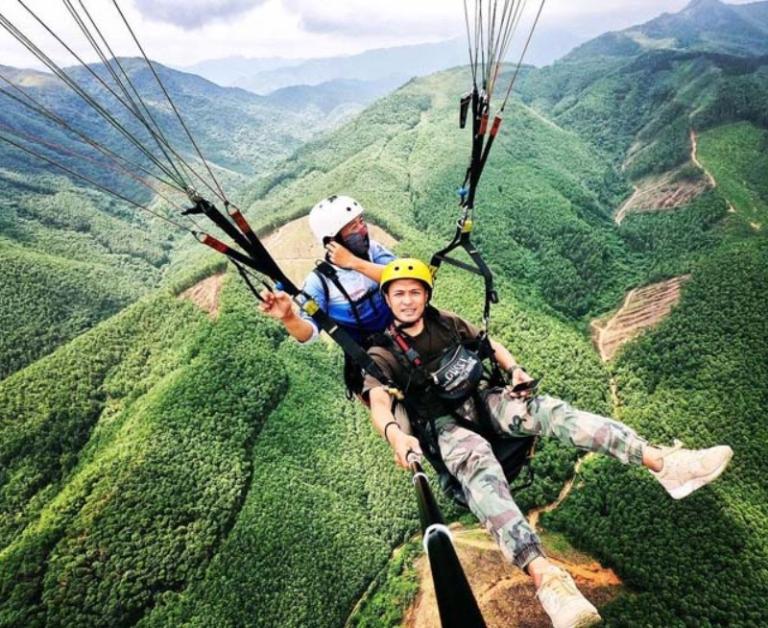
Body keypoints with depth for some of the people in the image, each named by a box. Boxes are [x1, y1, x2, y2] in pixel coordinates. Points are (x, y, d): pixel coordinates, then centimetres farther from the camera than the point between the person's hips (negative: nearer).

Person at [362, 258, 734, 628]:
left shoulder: (446, 322, 10)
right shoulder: (381, 355, -3)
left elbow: (491, 345, 17)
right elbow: (379, 405, -19)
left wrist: (514, 369, -3)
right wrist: (394, 434, -41)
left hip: (481, 401, 4)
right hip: (443, 426, -4)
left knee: (547, 409, -22)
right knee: (479, 464, -35)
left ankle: (663, 463, -29)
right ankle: (544, 574, -53)